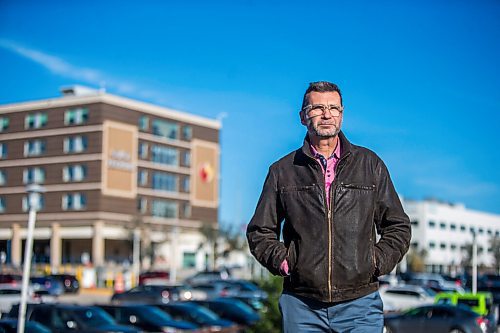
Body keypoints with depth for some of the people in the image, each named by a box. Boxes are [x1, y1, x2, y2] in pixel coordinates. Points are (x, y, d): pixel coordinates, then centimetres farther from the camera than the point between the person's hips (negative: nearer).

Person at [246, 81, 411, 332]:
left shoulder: (370, 164, 9)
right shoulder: (282, 171, 8)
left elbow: (398, 227, 14)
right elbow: (259, 231, 14)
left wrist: (377, 262, 0)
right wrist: (281, 261, -2)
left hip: (359, 304, 0)